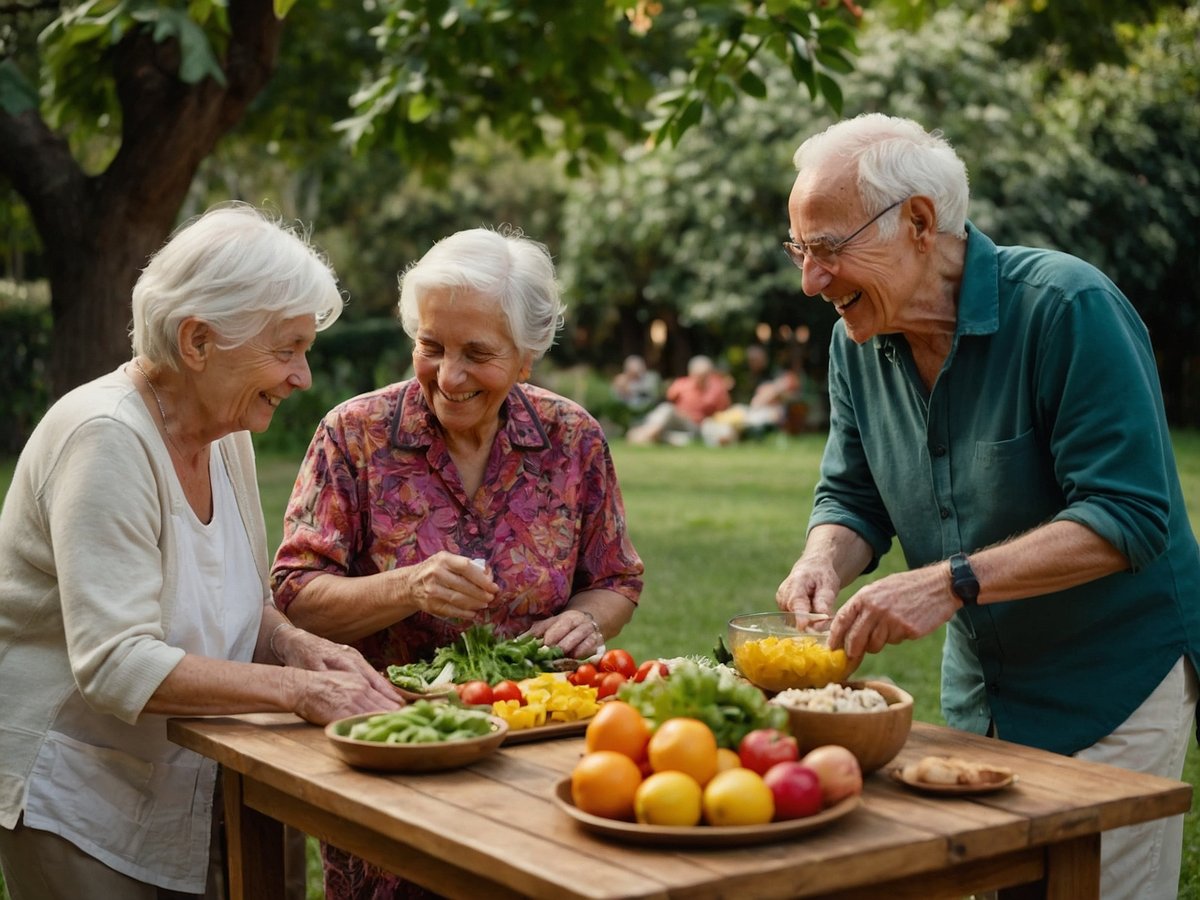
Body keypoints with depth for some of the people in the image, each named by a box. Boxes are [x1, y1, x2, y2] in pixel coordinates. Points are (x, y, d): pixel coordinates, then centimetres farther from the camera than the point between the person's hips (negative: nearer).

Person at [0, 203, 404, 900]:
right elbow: (115, 664, -31)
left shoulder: (226, 435, 3)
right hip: (70, 799, -8)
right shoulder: (107, 439, -24)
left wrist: (295, 645, -9)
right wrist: (296, 688, -34)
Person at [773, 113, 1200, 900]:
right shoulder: (858, 341, -1)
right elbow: (853, 499, 7)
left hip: (1116, 684, -6)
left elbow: (1129, 518, -26)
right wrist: (824, 562, -16)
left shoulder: (1068, 308, -22)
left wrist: (953, 583, -33)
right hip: (978, 693, 6)